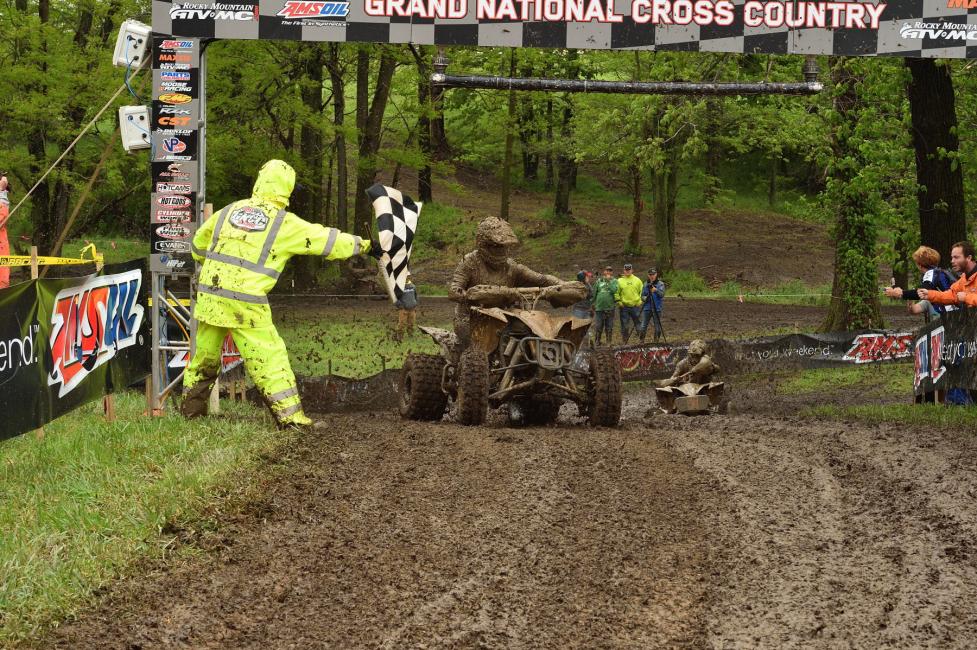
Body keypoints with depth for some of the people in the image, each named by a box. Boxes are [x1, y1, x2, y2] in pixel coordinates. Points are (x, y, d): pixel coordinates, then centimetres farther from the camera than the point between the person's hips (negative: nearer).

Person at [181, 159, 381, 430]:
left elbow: (199, 244, 25)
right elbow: (326, 240, 4)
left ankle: (191, 408, 30)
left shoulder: (229, 211, 11)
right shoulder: (285, 224, -3)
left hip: (209, 296, 5)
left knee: (205, 355, 19)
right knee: (269, 359, -1)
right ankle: (290, 415, -4)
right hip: (246, 303, -5)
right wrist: (365, 245, 17)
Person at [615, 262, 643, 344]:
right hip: (624, 306, 0)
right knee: (624, 326, 2)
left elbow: (642, 292, 12)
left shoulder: (637, 280, 8)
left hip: (635, 306, 0)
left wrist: (640, 301, 0)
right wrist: (619, 302, -7)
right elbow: (616, 293, 4)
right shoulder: (619, 281, 4)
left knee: (638, 325, 2)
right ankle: (625, 343, 9)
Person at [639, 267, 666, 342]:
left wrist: (655, 290, -35)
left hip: (657, 309, -2)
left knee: (658, 328, 0)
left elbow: (662, 294, -15)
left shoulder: (660, 284, 1)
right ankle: (641, 342, 6)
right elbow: (642, 296, 12)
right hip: (647, 308, 2)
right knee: (643, 327, -4)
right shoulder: (646, 284, 11)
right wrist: (645, 298, -12)